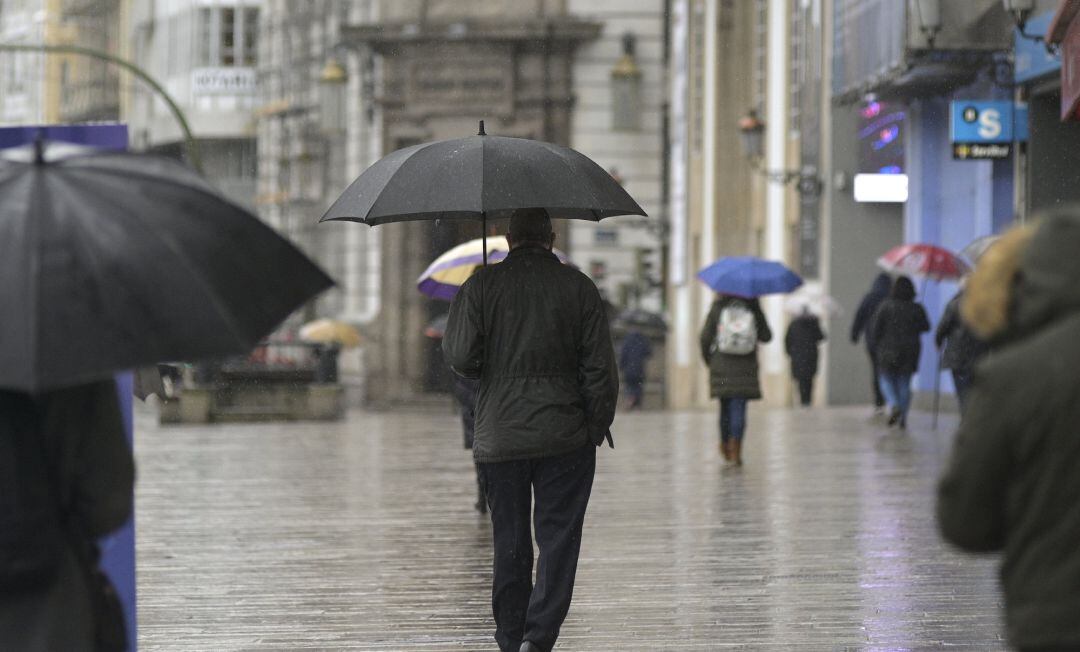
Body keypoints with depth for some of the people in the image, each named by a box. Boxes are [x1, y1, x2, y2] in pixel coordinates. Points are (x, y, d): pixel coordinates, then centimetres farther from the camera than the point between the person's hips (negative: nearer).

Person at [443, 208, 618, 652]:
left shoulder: (481, 286, 1)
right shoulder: (578, 286, 1)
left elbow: (458, 356, -4)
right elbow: (600, 365, -2)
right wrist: (599, 424, 7)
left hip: (499, 437, 1)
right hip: (565, 437, -1)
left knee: (509, 542, 11)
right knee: (558, 537, 0)